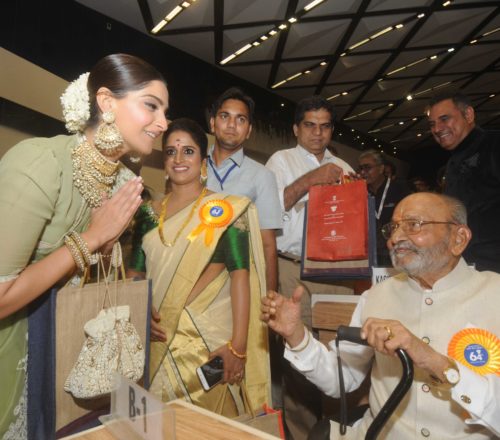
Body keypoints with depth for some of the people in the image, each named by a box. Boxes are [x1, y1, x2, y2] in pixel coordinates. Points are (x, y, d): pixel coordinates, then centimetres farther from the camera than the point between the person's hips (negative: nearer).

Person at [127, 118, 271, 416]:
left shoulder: (226, 210, -4)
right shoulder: (150, 213, 9)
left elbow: (240, 275, -11)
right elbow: (136, 273, 10)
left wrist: (238, 346, -17)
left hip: (209, 340, -3)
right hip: (159, 339, 4)